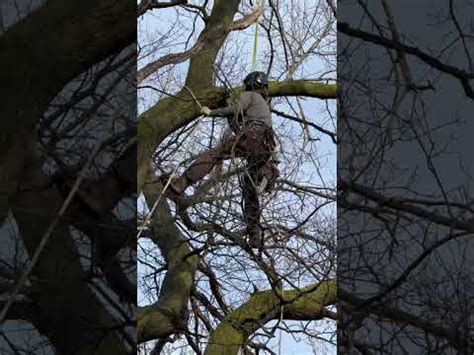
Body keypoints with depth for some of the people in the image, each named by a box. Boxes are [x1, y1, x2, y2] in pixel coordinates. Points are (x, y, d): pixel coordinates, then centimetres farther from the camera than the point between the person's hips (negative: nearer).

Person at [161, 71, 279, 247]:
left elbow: (236, 109, -2)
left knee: (210, 155, -19)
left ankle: (179, 184, -37)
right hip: (265, 148, 8)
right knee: (250, 191, 9)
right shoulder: (265, 106, 41)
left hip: (251, 135, -8)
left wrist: (212, 112, 5)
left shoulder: (249, 95, 17)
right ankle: (255, 234, 2)